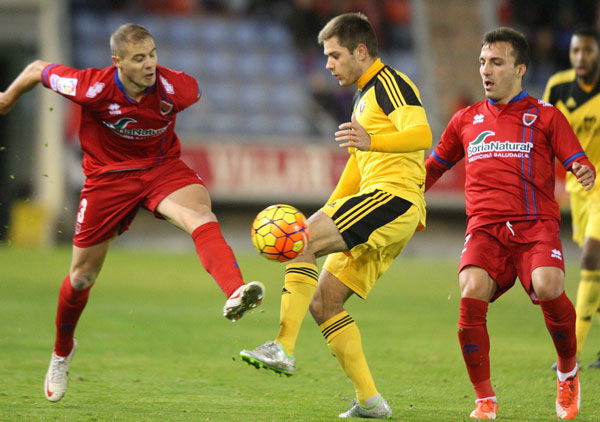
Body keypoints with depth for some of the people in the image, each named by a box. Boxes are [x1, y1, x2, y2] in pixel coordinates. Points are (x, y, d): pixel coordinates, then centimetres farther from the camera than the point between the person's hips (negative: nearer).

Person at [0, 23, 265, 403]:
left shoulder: (176, 87, -20)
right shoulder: (93, 87, -25)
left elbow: (194, 91, 7)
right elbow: (38, 70, -7)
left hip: (162, 168, 0)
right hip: (108, 176, 0)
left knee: (200, 215, -33)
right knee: (82, 276, 10)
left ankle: (235, 294, -58)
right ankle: (62, 350, 40)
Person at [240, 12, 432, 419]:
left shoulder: (391, 84, -4)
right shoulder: (365, 97, 27)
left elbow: (422, 135, -22)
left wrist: (372, 141, -38)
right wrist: (326, 215, 30)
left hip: (394, 197, -10)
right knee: (323, 301, 4)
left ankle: (283, 348, -34)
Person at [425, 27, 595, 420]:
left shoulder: (545, 116, 9)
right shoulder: (466, 119, 19)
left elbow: (579, 163, 4)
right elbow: (434, 166, 32)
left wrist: (586, 174, -20)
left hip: (536, 226, -2)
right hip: (485, 228, 2)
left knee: (549, 288, -31)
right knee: (472, 293, -27)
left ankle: (568, 373, 0)